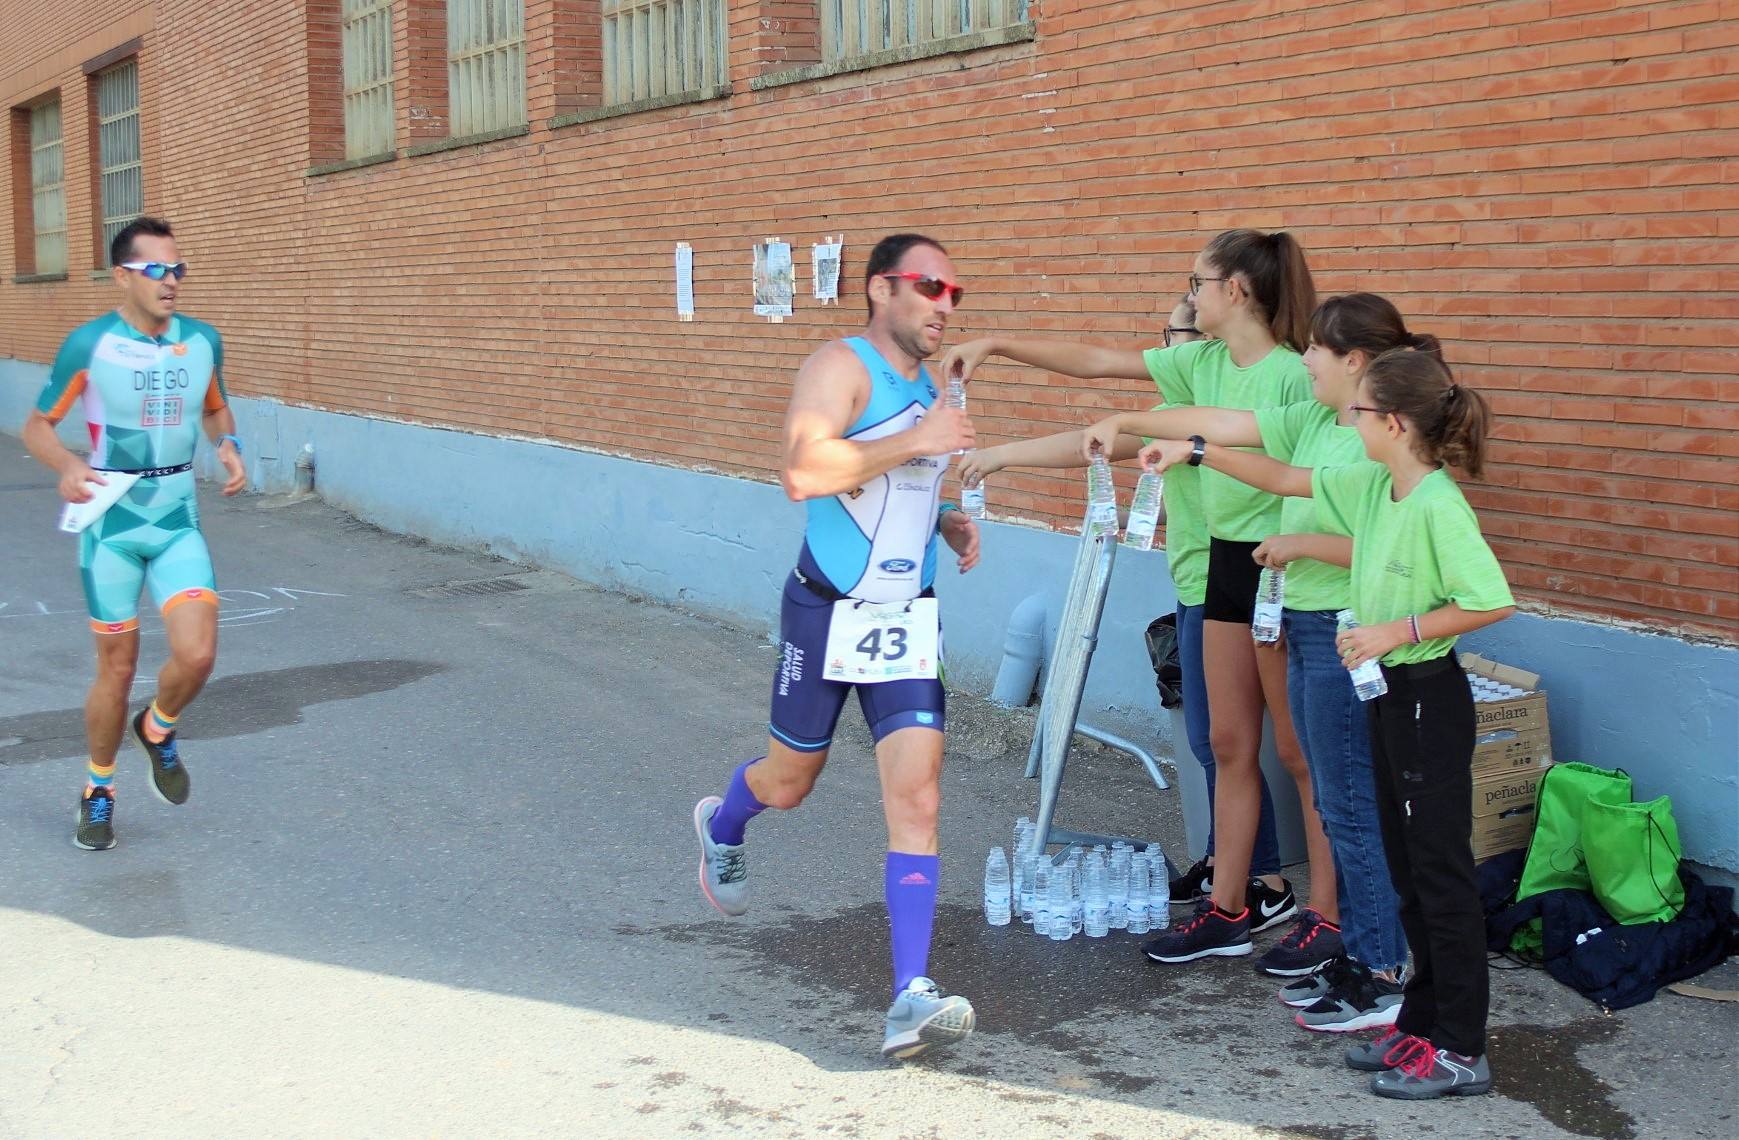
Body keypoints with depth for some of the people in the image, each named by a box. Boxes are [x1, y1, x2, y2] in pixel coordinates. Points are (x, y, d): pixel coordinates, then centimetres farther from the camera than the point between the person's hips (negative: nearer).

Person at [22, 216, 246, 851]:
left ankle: (158, 730, 20)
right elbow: (37, 426, -1)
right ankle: (98, 792, 28)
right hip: (112, 525, -2)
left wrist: (228, 447, -3)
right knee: (117, 667, 5)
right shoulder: (89, 345, -10)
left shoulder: (202, 341, 0)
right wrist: (68, 466, -22)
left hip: (178, 523, 2)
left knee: (196, 654, -15)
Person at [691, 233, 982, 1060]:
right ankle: (720, 828, 51)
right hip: (827, 612, -5)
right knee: (788, 783, 14)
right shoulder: (841, 367, -14)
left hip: (906, 621, 5)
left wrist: (946, 521, 9)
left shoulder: (929, 386, 11)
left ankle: (911, 1000, -11)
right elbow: (803, 471, -31)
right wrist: (914, 443, -28)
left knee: (917, 795, -9)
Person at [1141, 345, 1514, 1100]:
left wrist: (1396, 631, -21)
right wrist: (1195, 452, 14)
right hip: (1389, 694, 9)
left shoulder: (1438, 505, -21)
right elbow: (1288, 479, 16)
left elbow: (1492, 602, -24)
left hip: (1428, 698, -9)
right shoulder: (1373, 487, 5)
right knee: (1408, 868, 15)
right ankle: (1422, 1023, 27)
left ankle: (1461, 1052, 7)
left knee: (1442, 873, -2)